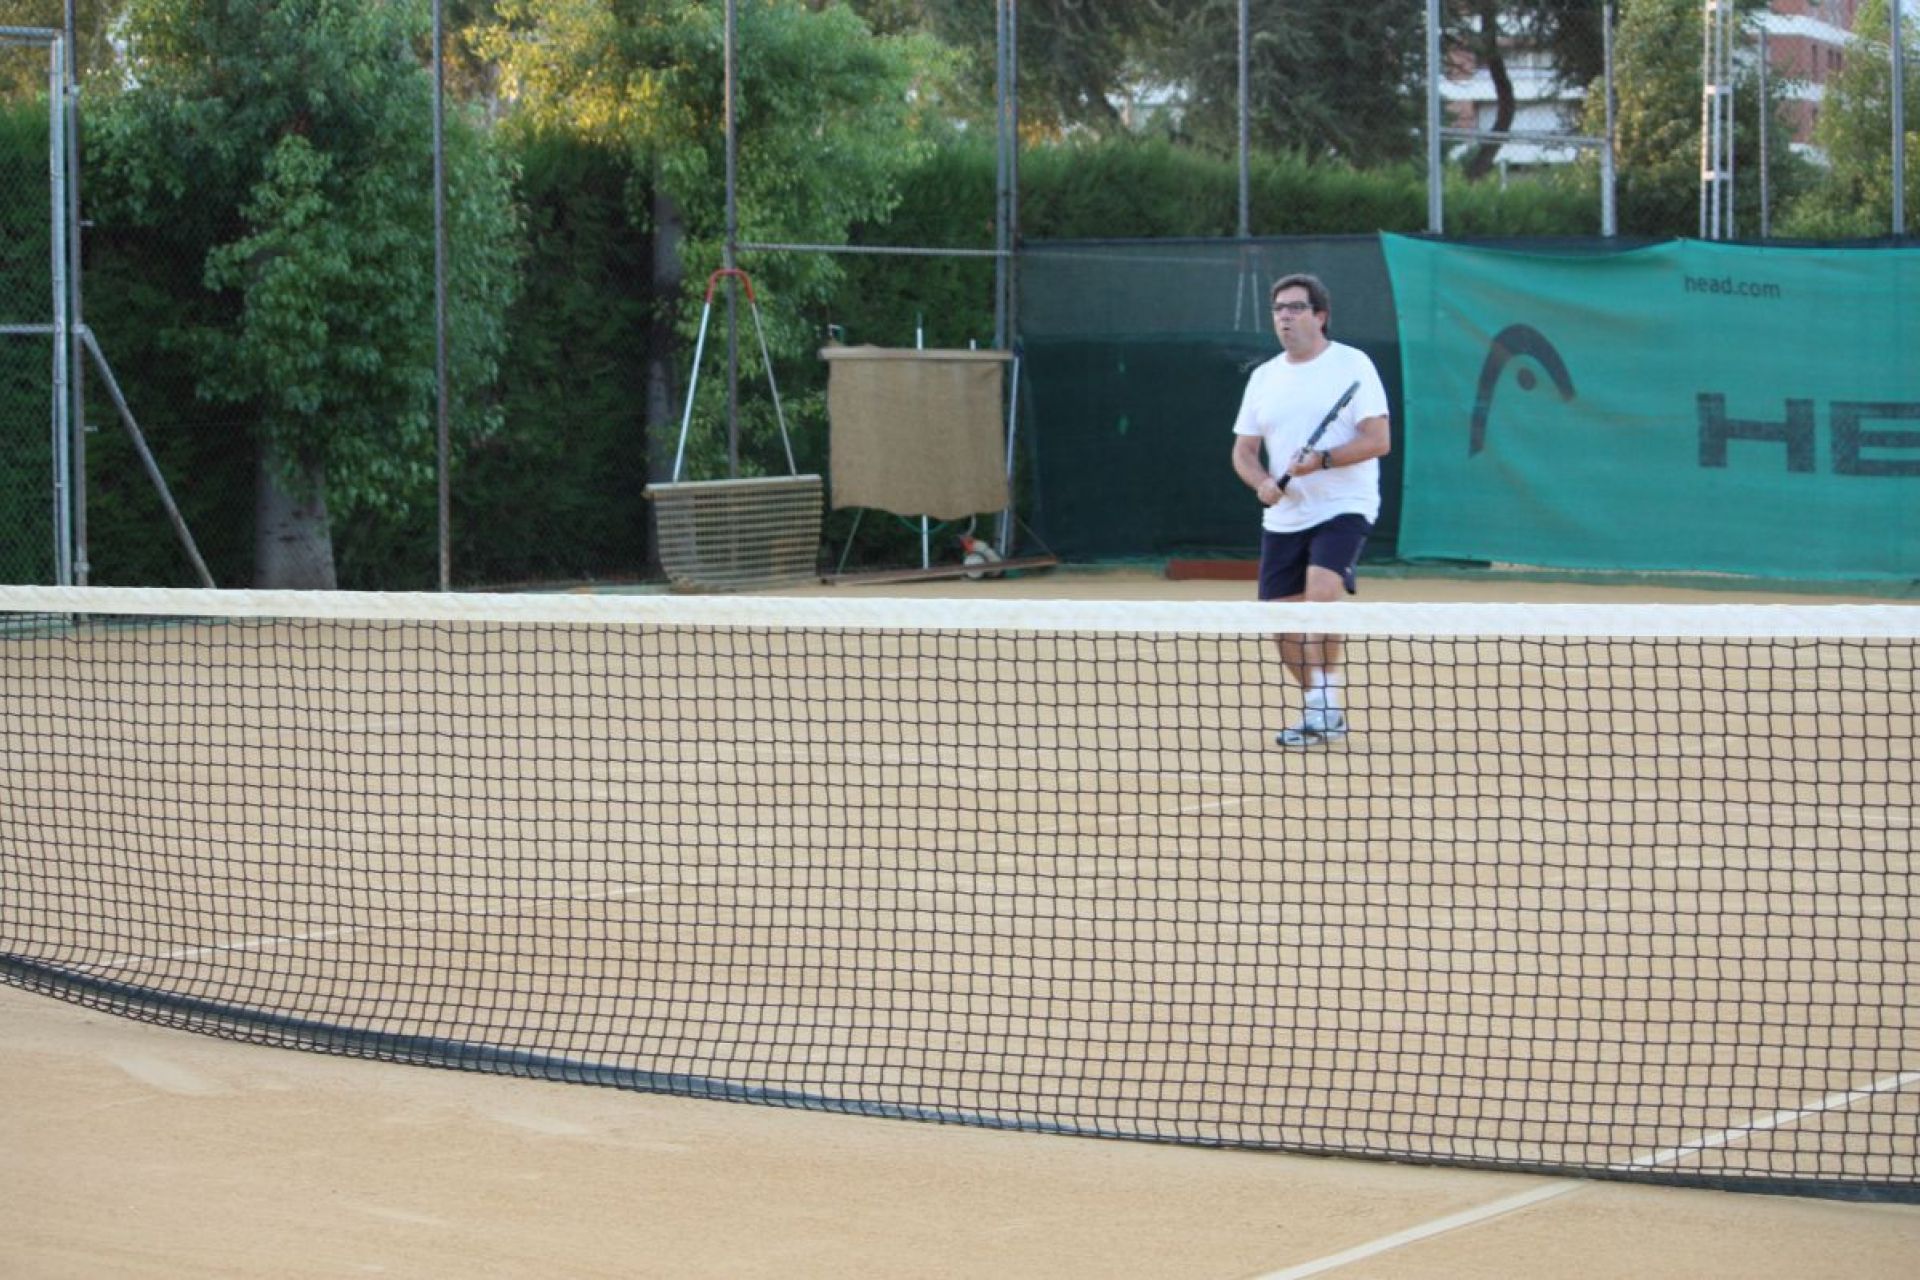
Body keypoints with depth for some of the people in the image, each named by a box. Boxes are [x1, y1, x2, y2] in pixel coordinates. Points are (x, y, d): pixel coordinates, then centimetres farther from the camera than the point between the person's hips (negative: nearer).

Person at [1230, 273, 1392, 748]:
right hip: (1284, 517, 6)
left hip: (1343, 508, -6)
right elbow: (1243, 449, 13)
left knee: (1321, 593, -27)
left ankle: (1324, 704, -17)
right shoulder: (1264, 377, 11)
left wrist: (1321, 461, -24)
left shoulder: (1352, 365, -5)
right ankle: (1324, 711, 23)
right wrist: (1262, 482, -9)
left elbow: (1379, 441, -12)